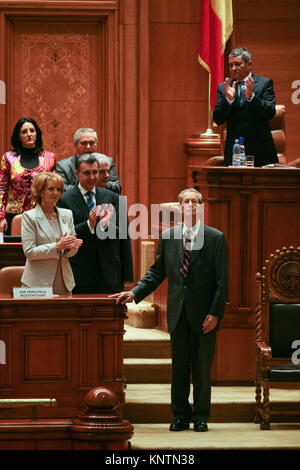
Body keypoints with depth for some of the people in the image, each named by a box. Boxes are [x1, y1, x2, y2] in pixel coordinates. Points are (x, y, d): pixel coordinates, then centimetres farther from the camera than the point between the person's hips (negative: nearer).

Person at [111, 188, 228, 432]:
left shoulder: (216, 238, -2)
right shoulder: (168, 236, 7)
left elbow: (222, 280, -4)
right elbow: (157, 272, 12)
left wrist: (215, 313, -10)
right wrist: (135, 293, -1)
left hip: (204, 314, -3)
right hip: (178, 312, 3)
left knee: (202, 368, 4)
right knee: (179, 367, 7)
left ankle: (201, 416, 14)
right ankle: (181, 415, 16)